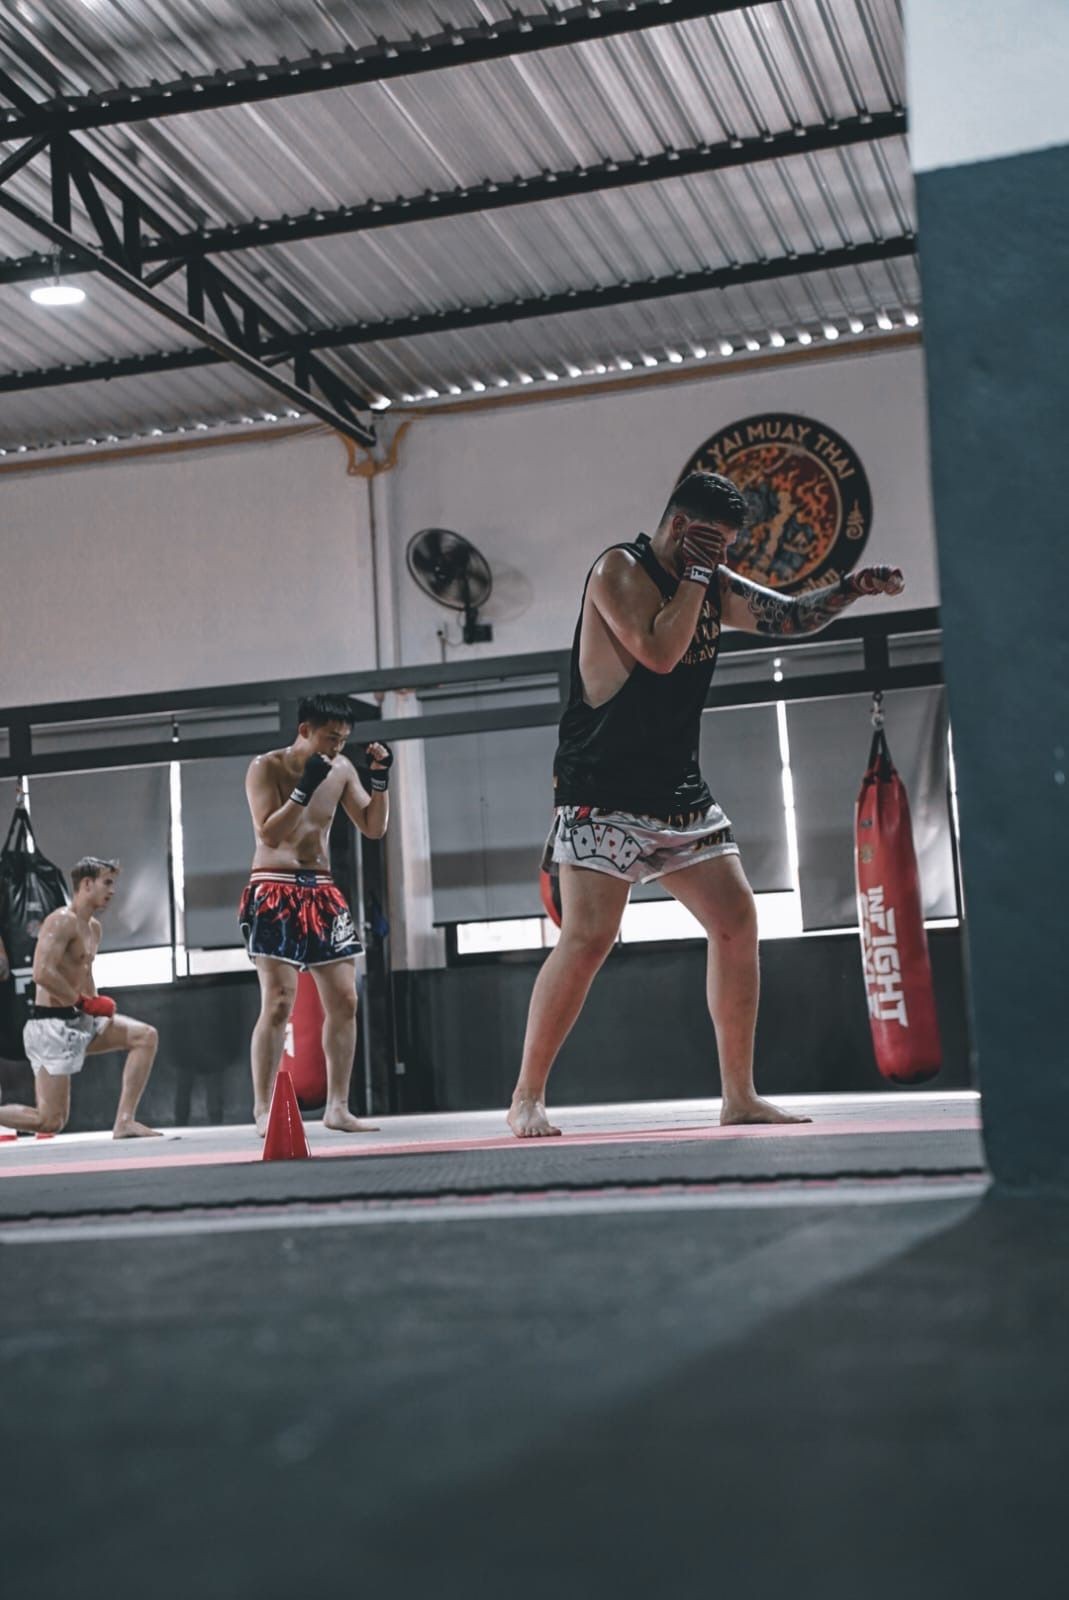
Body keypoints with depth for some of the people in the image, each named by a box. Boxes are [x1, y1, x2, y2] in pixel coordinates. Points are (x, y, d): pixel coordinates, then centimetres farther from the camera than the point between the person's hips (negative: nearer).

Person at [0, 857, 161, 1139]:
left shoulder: (93, 927, 15)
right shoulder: (62, 921, -15)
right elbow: (42, 973, -27)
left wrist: (96, 1005, 8)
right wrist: (84, 1003, -18)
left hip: (79, 1020, 9)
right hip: (52, 1024, -9)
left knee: (146, 1037, 0)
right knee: (50, 1122, -9)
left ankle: (125, 1122, -3)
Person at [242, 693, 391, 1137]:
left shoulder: (342, 769, 8)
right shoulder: (267, 767, -7)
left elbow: (374, 828, 10)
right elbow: (269, 835, -17)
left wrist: (381, 779, -3)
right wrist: (305, 789, -24)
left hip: (322, 891, 6)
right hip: (274, 891, -6)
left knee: (344, 1000, 2)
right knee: (279, 1002, -13)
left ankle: (337, 1107, 9)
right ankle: (263, 1112, -9)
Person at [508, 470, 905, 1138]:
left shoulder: (715, 586, 12)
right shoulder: (619, 569, -9)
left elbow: (792, 616, 16)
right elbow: (659, 651, -23)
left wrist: (851, 588, 0)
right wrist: (697, 574, -14)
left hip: (680, 790, 8)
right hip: (603, 791, -8)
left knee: (737, 920, 1)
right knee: (588, 938, -15)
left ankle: (739, 1095, 10)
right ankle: (527, 1097, -4)